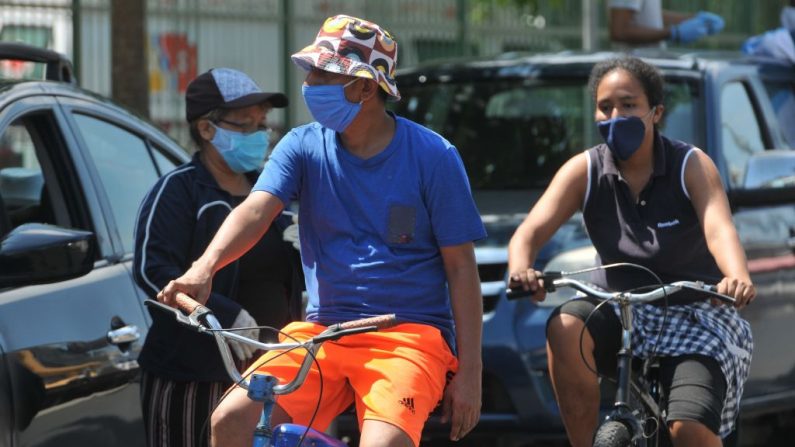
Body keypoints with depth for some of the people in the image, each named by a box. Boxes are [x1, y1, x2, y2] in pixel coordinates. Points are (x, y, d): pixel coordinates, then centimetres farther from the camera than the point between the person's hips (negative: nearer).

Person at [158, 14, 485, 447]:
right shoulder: (304, 146, 5)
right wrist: (204, 267, -33)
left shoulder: (432, 156, -3)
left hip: (406, 335, -3)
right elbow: (255, 210, -12)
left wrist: (469, 372, -7)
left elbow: (461, 267, -2)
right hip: (320, 330, 4)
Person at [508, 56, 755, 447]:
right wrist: (521, 269, -42)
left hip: (694, 318, -2)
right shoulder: (585, 170, -5)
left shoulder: (691, 165, -10)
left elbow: (718, 229, -28)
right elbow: (531, 230, -17)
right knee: (565, 328, -32)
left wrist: (739, 278, -51)